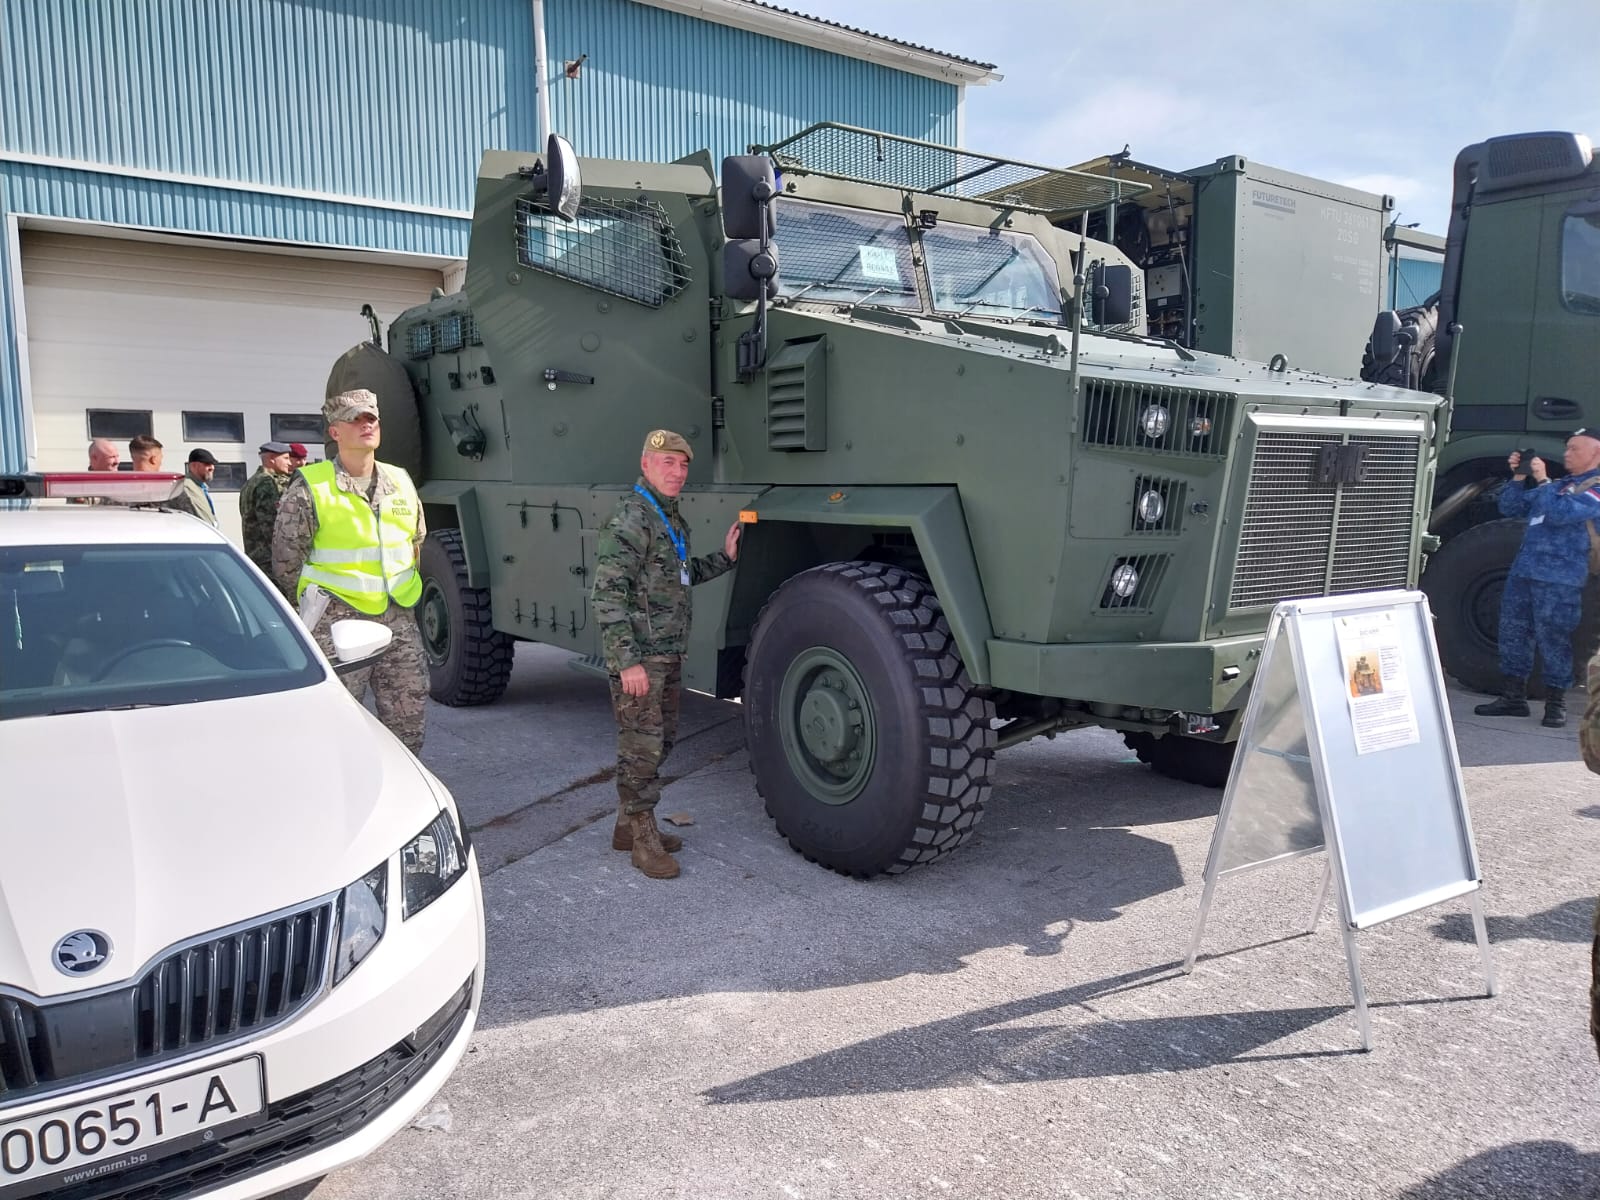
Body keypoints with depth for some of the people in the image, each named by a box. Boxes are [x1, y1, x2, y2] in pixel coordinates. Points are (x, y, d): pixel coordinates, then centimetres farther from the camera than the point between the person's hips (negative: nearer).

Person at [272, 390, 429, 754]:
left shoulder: (401, 481, 10)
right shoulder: (310, 488, -6)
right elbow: (286, 560, -2)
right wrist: (315, 607, 6)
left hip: (400, 621, 5)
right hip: (338, 624, -5)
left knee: (407, 722, 9)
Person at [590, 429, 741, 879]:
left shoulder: (672, 518, 14)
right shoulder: (629, 520, -17)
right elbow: (607, 596, -21)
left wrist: (723, 557, 14)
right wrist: (628, 661, -25)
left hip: (669, 655, 10)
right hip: (638, 657, -10)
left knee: (661, 740, 17)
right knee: (642, 748, -2)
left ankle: (628, 825, 30)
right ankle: (644, 840, 10)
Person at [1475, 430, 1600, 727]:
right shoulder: (1558, 484, 20)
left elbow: (1558, 513, -20)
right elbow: (1510, 508, 20)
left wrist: (1542, 480, -13)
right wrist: (1518, 476, 8)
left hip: (1559, 579, -8)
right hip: (1523, 569, 8)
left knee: (1552, 638, -4)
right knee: (1513, 630, 9)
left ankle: (1556, 702, 9)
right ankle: (1513, 697, 18)